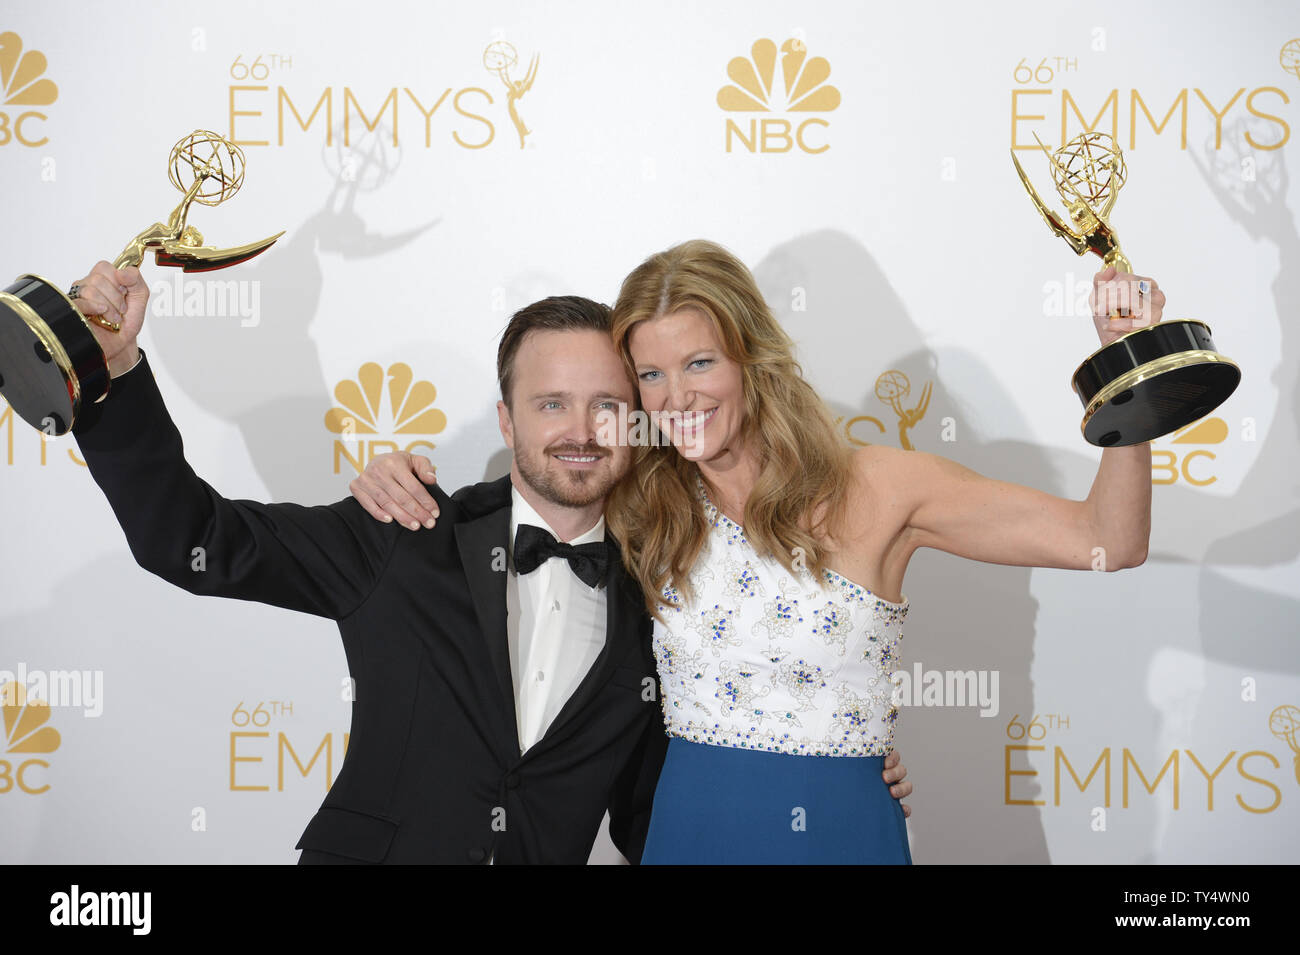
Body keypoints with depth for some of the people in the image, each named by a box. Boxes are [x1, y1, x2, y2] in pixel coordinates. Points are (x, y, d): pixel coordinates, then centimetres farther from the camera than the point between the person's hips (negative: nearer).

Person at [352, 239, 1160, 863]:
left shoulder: (873, 491, -8)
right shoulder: (642, 508, 1)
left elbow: (1106, 541, -11)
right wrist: (400, 484, -3)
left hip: (839, 830, -2)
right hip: (684, 829, 3)